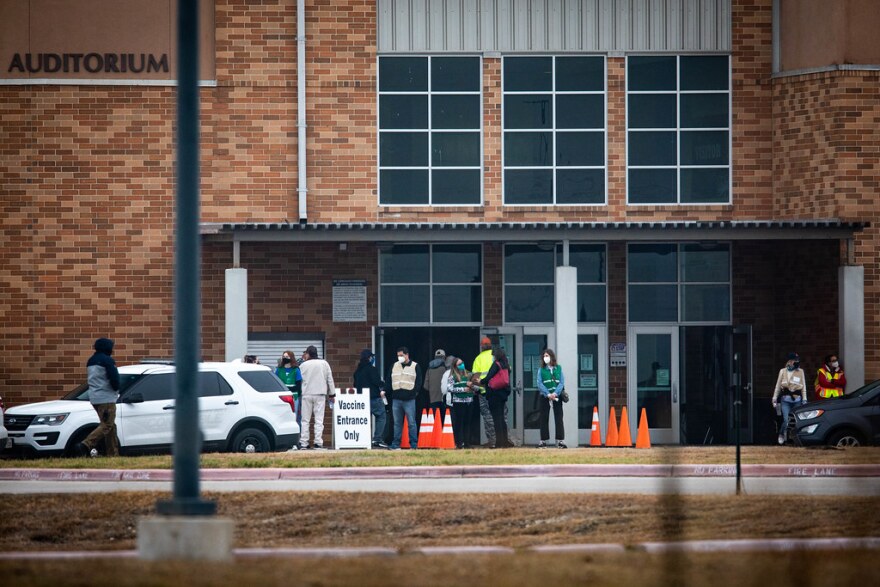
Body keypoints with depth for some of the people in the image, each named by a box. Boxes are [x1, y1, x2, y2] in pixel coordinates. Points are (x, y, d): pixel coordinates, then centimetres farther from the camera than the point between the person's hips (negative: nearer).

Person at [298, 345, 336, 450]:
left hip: (306, 394, 0)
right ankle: (318, 443, -9)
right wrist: (332, 394, 12)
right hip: (320, 394, 0)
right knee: (319, 419, -1)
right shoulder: (324, 364, 3)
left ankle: (303, 443, 2)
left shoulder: (303, 365, -1)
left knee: (305, 420, 5)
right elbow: (330, 379, 6)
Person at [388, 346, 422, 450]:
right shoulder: (394, 366, 15)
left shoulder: (415, 366, 3)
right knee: (397, 423, 8)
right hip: (396, 399, 4)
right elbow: (389, 381, 16)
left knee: (411, 423, -2)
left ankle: (413, 444, 0)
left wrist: (414, 393, -8)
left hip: (409, 399, -4)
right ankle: (395, 444, 11)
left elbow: (418, 382, 1)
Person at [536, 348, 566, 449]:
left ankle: (560, 440, -2)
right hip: (545, 397, 0)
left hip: (557, 396, 0)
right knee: (544, 418, 1)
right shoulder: (541, 370, 5)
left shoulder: (558, 368, 6)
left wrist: (555, 393, -15)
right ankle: (543, 441, 5)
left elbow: (561, 382, 0)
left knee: (558, 418, -2)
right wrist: (548, 394, -16)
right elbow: (540, 384, -4)